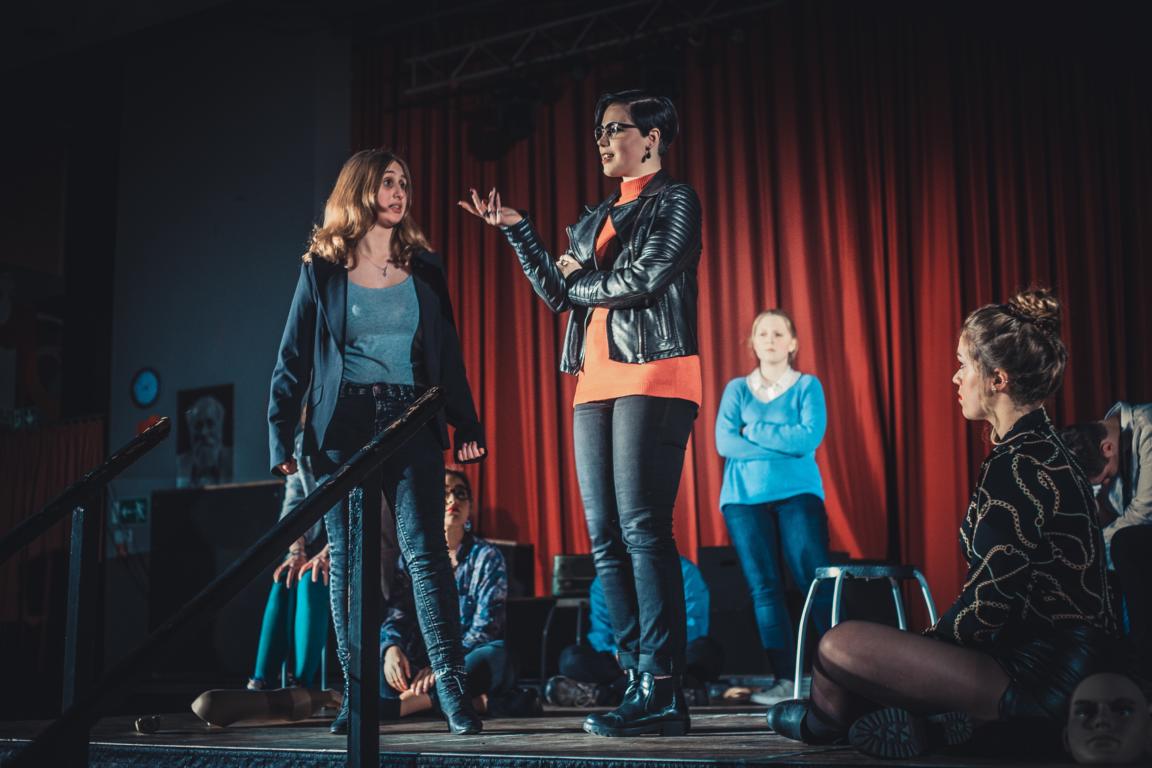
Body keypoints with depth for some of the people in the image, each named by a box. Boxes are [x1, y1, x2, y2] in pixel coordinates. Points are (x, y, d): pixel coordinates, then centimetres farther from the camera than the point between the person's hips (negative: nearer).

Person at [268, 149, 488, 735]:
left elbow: (447, 353, 11)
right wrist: (281, 434, -4)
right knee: (347, 562, 3)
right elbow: (293, 359, 5)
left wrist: (466, 425, 2)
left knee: (424, 551, -9)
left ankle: (451, 685, -9)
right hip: (343, 428, 0)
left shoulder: (424, 269, 11)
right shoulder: (322, 271, 5)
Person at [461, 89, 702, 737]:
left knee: (643, 531, -15)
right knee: (607, 540, 2)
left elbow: (647, 279, -12)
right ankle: (641, 681, 6)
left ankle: (663, 691, -14)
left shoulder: (675, 200, 2)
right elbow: (560, 294, 17)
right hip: (597, 384, 8)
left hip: (654, 377, -8)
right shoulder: (596, 219, 23)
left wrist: (583, 280, 3)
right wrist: (516, 230, 14)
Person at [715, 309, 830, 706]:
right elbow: (725, 442, -2)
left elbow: (809, 438, -8)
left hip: (798, 494, -2)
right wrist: (784, 448, -8)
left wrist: (754, 432, -3)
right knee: (764, 588, -4)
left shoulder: (808, 386, 9)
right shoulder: (737, 389, 13)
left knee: (817, 581, -13)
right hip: (744, 497, 2)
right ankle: (784, 681, -4)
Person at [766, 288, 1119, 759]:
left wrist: (933, 639, -1)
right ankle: (938, 720, 4)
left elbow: (988, 605, -20)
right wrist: (936, 639, 14)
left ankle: (826, 720, 19)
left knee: (840, 645, -10)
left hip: (1038, 676, -10)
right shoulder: (1042, 450, 12)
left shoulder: (1015, 466, -20)